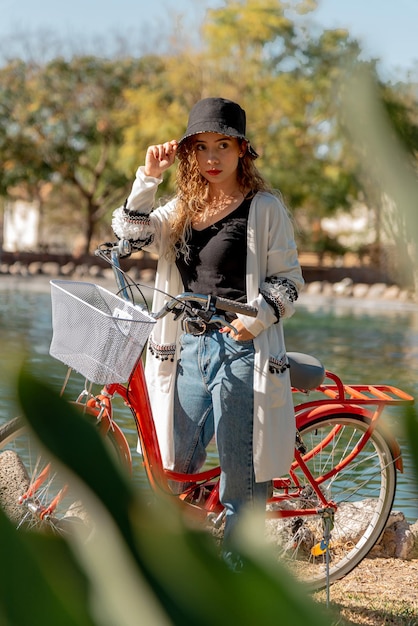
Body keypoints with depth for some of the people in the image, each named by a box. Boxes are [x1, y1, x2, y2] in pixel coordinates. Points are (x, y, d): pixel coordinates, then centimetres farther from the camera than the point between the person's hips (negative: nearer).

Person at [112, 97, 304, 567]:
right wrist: (149, 177, -5)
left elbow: (288, 280, -3)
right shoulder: (183, 210, 15)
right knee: (177, 467, 11)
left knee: (242, 475, -3)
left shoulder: (264, 207, -1)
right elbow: (131, 233, 2)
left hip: (241, 350, -6)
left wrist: (256, 318, -18)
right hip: (189, 348, 6)